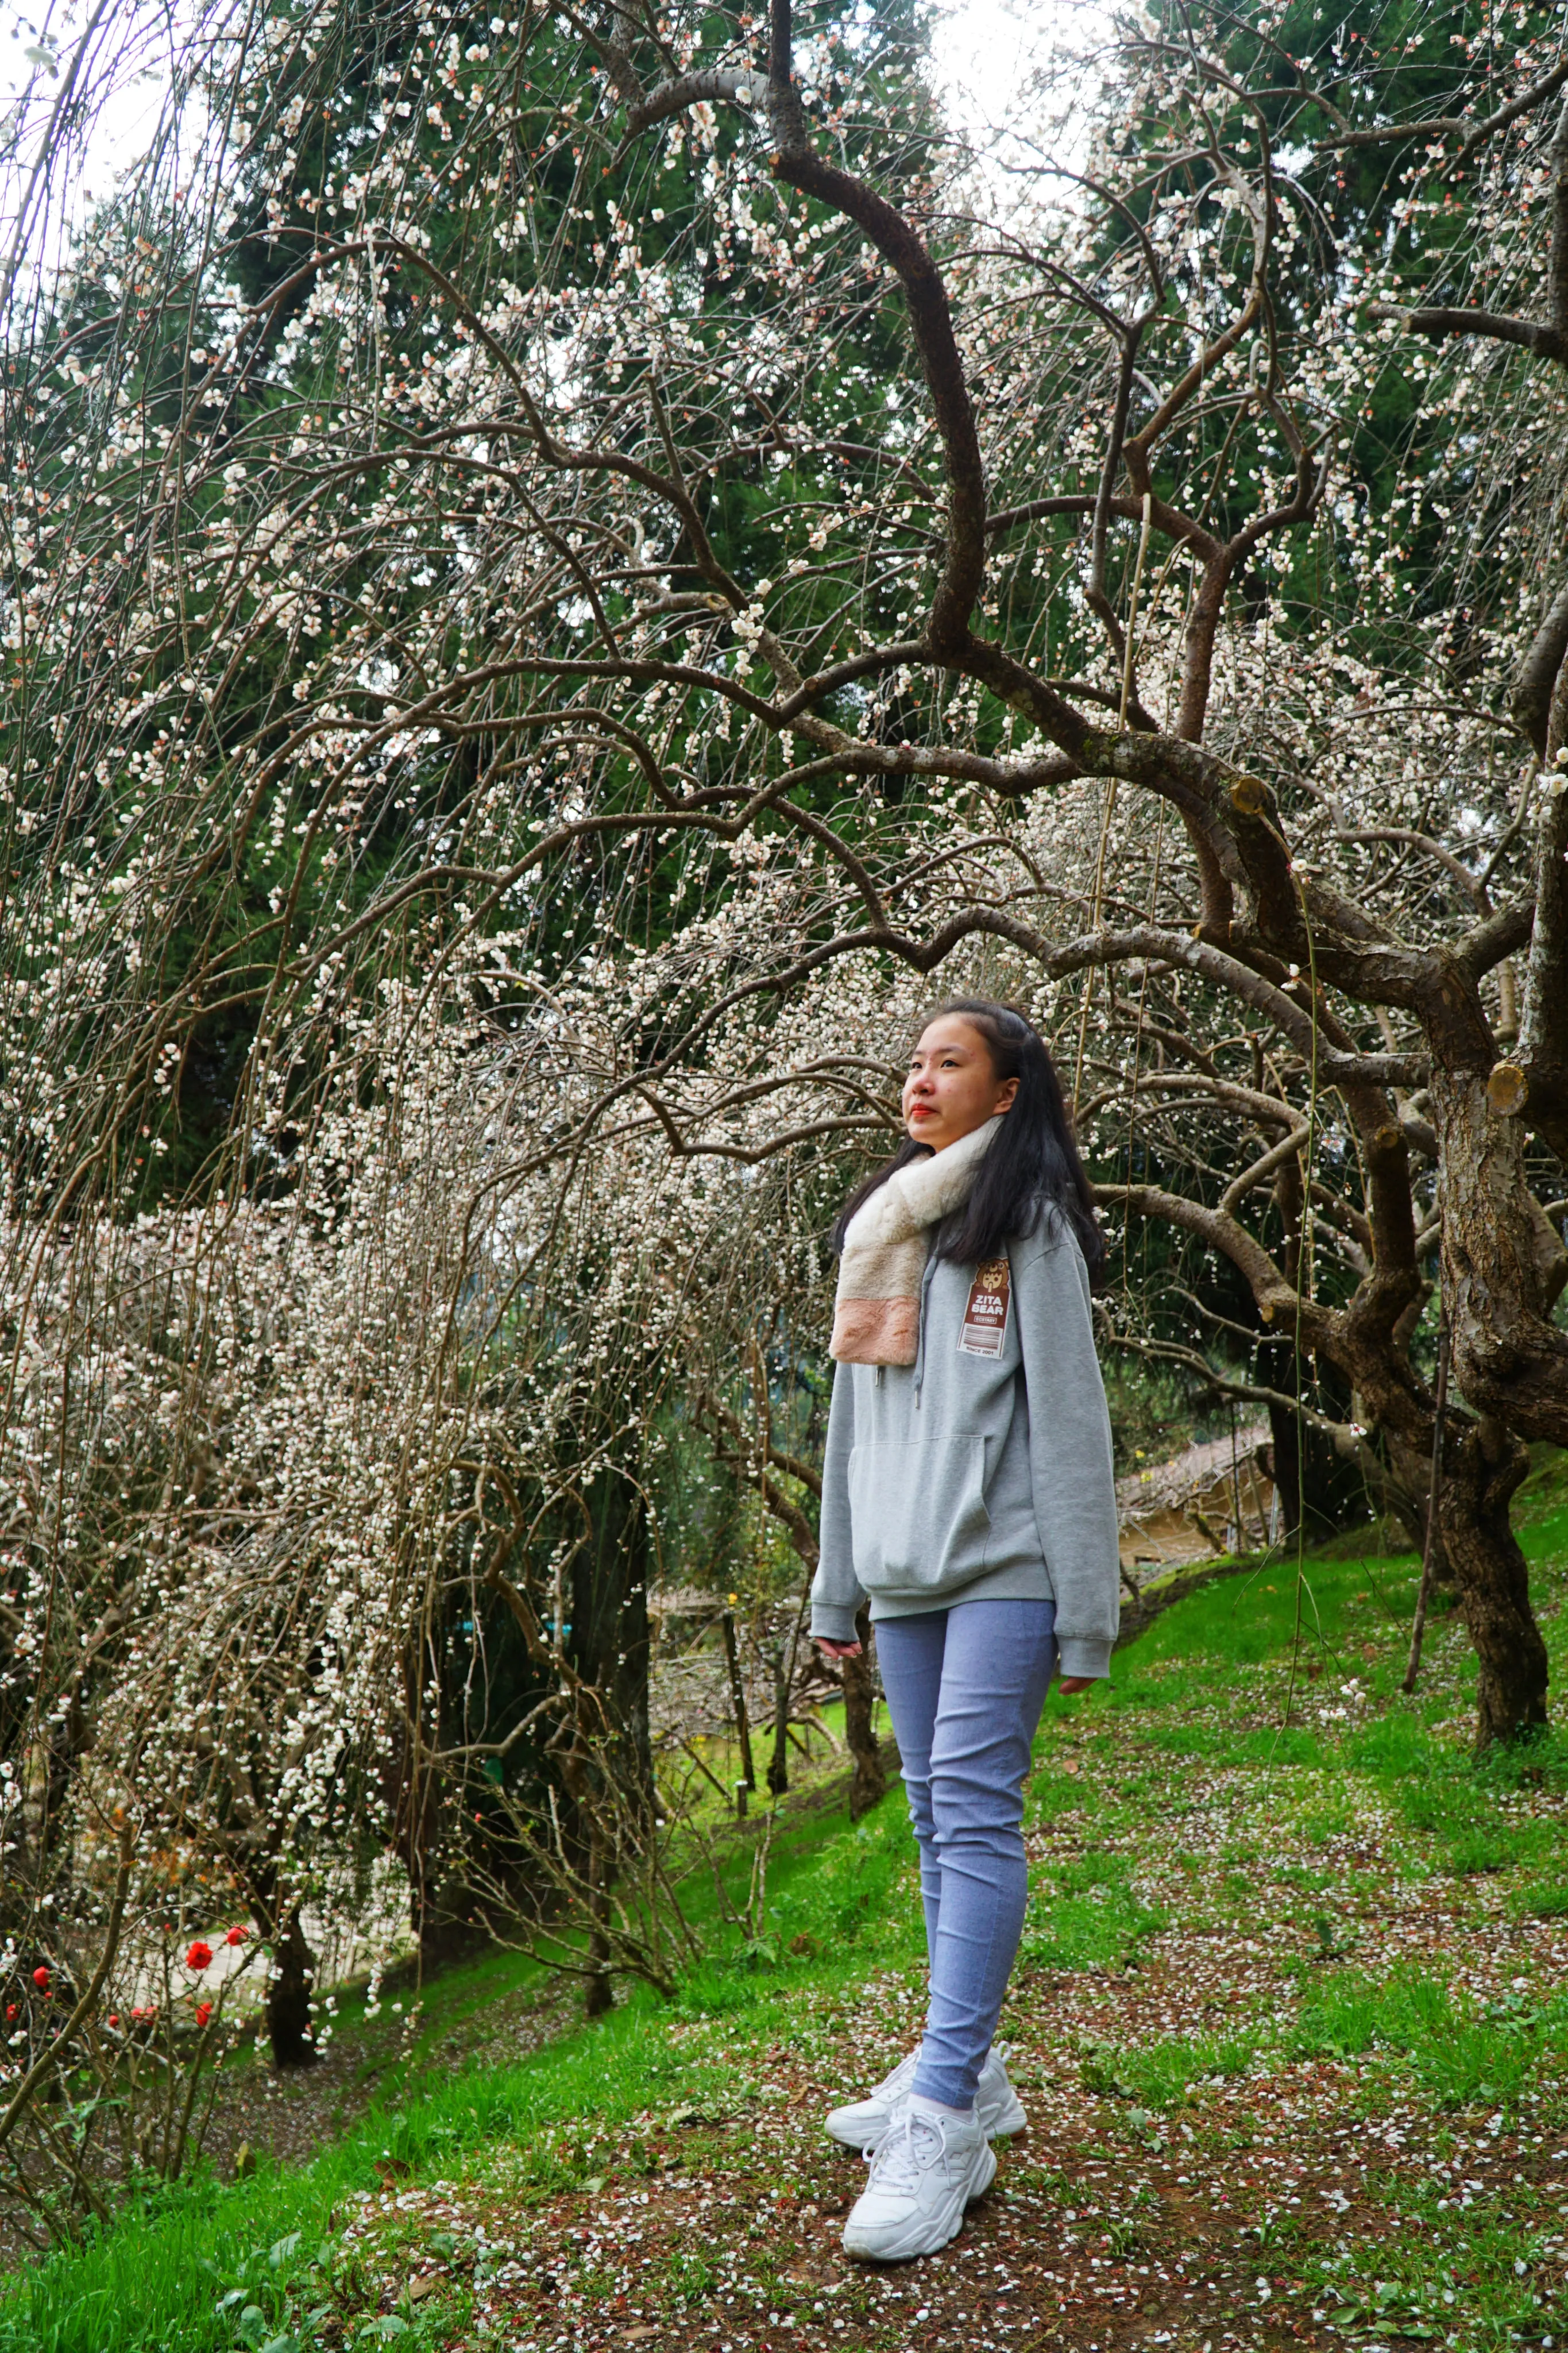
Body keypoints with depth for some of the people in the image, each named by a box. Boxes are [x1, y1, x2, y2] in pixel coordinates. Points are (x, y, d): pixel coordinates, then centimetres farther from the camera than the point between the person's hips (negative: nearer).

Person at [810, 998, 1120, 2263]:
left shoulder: (1029, 1225, -2)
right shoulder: (876, 1226, 19)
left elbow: (1070, 1419, -6)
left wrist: (1085, 1612, -10)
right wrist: (835, 1588, 18)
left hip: (1002, 1566, -6)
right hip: (904, 1573, 7)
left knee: (974, 1809, -12)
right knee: (940, 1816, 11)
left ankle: (941, 2126, -11)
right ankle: (970, 2074, 22)